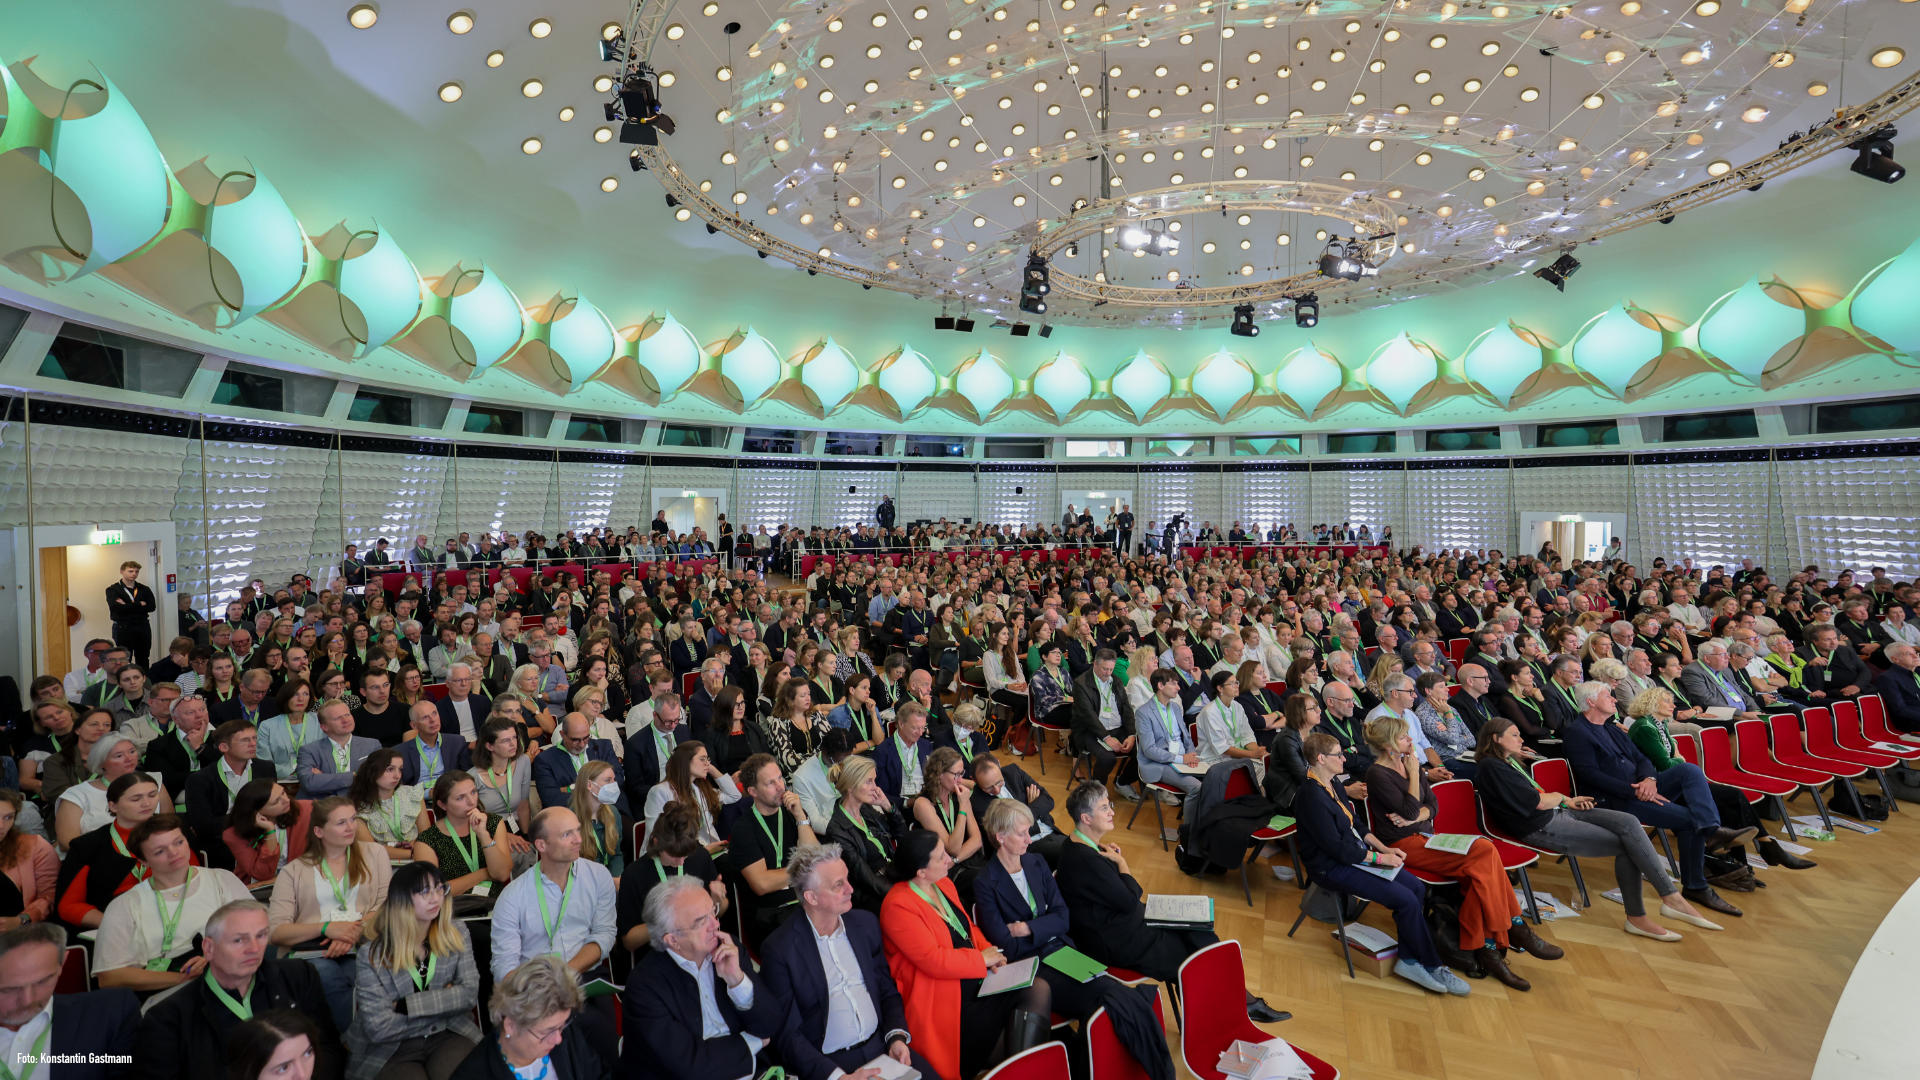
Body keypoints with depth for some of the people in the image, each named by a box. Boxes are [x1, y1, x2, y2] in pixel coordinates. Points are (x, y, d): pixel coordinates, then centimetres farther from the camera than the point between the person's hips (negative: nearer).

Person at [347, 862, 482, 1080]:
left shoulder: (456, 933, 0)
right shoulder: (373, 953, -8)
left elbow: (470, 993, -6)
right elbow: (378, 1028, -11)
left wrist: (405, 1005, -12)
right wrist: (444, 1001, -9)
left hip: (448, 1036, 1)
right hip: (391, 1048, -1)